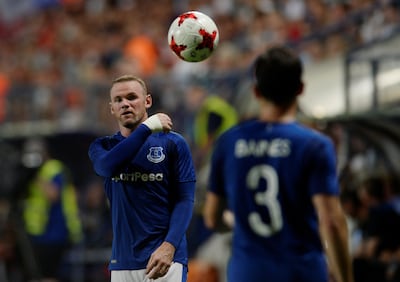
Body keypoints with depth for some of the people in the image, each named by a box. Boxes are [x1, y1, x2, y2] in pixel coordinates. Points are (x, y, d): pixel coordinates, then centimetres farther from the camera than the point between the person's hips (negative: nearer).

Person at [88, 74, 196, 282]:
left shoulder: (173, 143, 3)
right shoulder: (102, 146, 12)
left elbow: (185, 200, -3)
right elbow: (108, 165, -12)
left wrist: (169, 246, -18)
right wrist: (146, 128, -16)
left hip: (165, 259, -4)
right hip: (122, 262, 4)